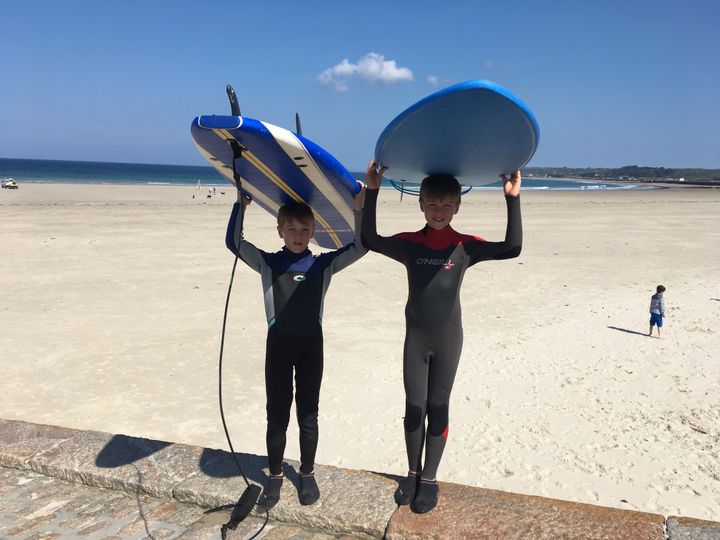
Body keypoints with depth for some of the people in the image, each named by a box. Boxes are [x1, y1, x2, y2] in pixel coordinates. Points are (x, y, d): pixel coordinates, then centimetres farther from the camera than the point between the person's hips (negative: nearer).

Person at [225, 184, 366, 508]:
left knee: (308, 414, 12)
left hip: (311, 345, 1)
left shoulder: (324, 264, -1)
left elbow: (361, 246, -6)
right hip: (278, 344, 0)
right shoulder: (268, 263, -2)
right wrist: (241, 204, -17)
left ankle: (307, 474, 30)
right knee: (277, 414, 10)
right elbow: (234, 242, -11)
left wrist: (360, 208, -14)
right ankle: (275, 475, 28)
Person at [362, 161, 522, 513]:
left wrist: (512, 199, -24)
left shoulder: (464, 246, -8)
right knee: (413, 408, 10)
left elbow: (512, 248, -17)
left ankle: (430, 478, 25)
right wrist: (372, 192, -20)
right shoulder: (409, 244, -3)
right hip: (415, 338, 1)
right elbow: (371, 240, -14)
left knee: (437, 408, 10)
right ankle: (413, 472, 30)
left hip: (448, 339, -1)